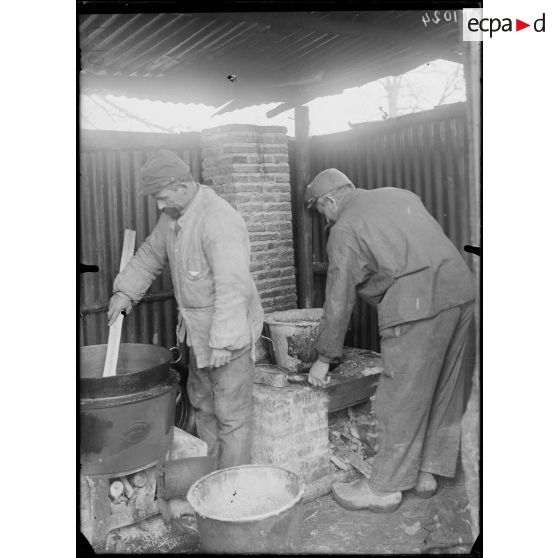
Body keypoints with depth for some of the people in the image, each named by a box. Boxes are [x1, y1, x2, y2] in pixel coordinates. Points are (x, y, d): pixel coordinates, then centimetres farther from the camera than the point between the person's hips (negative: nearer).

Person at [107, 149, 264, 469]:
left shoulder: (220, 222, -26)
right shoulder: (173, 216, 3)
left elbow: (232, 287, -30)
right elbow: (151, 255, 18)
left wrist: (222, 341, -29)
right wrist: (125, 291, 10)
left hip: (229, 330, -10)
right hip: (198, 328, 10)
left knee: (231, 413, 2)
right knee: (202, 402, 21)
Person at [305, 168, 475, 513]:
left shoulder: (345, 229, -1)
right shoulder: (400, 195, 21)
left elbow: (339, 300, 0)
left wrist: (325, 358, 9)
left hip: (418, 305, -8)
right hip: (461, 290, 9)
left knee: (401, 398, 1)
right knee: (443, 390, 16)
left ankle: (384, 489, 14)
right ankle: (427, 472, 30)